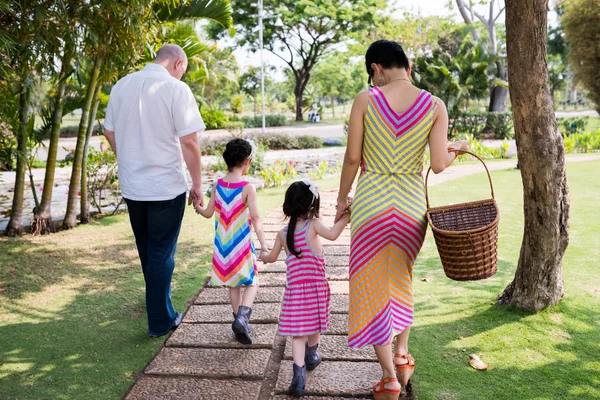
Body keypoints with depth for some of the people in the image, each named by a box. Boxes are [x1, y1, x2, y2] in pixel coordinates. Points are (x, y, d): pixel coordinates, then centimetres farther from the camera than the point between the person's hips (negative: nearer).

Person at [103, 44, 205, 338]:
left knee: (146, 250, 22)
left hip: (131, 185, 6)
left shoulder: (122, 85, 3)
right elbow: (189, 142, -16)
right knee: (161, 253, 6)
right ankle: (160, 321, 16)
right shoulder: (176, 89, -14)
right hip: (167, 186, -5)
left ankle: (158, 295, 44)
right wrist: (197, 184, -7)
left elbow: (109, 132, 11)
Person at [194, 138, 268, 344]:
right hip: (242, 245, -5)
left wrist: (198, 208, 29)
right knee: (251, 282, 8)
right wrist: (263, 243, -14)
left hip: (223, 246, 5)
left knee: (233, 284, 17)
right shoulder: (247, 187, -14)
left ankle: (240, 321, 20)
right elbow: (256, 218, -17)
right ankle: (242, 316, -13)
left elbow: (208, 213, 8)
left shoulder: (217, 185, -1)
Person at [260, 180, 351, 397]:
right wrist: (346, 217, -21)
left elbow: (272, 257, 17)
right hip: (316, 286, -2)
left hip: (294, 288, 2)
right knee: (314, 323, 21)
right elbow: (332, 234, -28)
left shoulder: (283, 233, 5)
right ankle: (311, 356, 42)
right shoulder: (313, 225, -8)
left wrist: (262, 258, 38)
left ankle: (299, 374, -10)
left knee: (298, 332, 0)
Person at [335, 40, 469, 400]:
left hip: (371, 202, -2)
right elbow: (439, 165, -7)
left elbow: (353, 157, -5)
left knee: (371, 286, 10)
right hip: (411, 203, 3)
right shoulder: (435, 106, -4)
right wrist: (457, 150, 15)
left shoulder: (365, 100, -8)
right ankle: (402, 356, 32)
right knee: (401, 278, 26)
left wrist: (342, 198, 9)